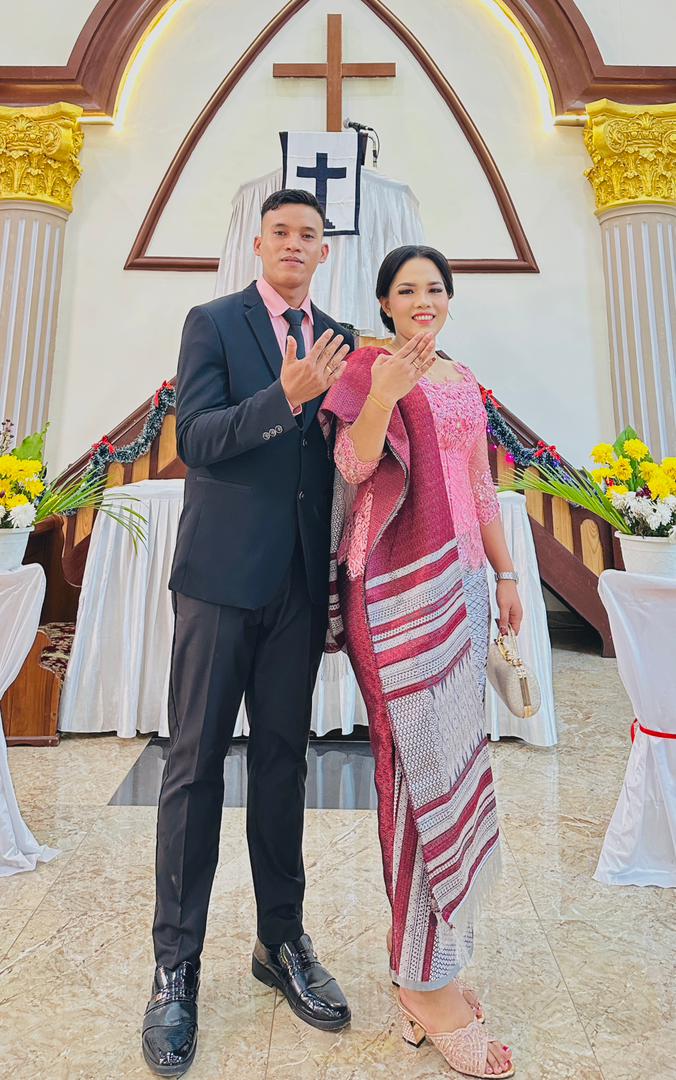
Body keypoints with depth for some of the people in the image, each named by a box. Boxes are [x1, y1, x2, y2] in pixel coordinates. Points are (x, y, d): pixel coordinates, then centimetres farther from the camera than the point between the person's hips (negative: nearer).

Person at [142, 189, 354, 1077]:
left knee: (283, 758, 12)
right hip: (222, 573, -3)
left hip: (301, 580, 4)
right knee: (195, 762, 3)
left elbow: (342, 455, 13)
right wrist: (286, 395, -23)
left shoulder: (337, 341, 15)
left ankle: (282, 942, 30)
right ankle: (177, 966, 21)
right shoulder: (212, 323, 3)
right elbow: (194, 439, -10)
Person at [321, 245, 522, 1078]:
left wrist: (505, 574, 17)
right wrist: (382, 396, -28)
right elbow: (354, 468, -12)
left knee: (446, 762, 10)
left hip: (460, 578, 7)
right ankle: (429, 983, 13)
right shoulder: (368, 369, 0)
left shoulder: (463, 381, 20)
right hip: (400, 585, -7)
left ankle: (416, 940, 28)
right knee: (434, 766, -6)